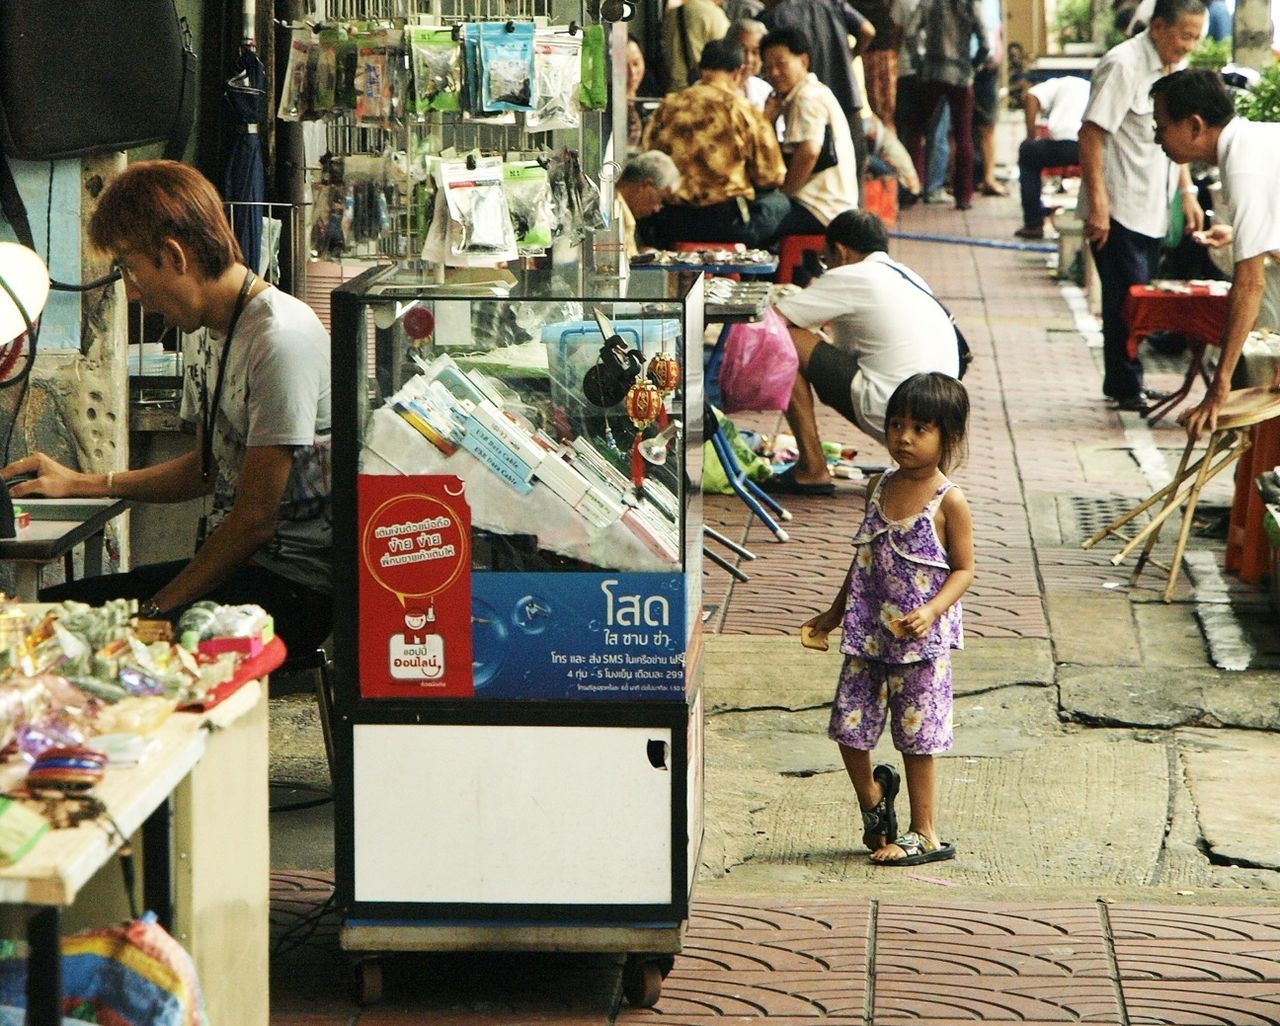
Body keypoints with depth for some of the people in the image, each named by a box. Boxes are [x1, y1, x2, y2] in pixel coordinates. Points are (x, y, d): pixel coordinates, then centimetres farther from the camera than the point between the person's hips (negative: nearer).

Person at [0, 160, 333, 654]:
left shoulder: (281, 337, -17)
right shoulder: (215, 335, 14)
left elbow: (256, 518, -18)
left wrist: (160, 606, -12)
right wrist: (81, 484, 23)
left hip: (297, 585, -10)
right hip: (234, 564, 10)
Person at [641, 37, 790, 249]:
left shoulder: (668, 107, 5)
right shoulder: (742, 110, -4)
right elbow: (771, 176, 2)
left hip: (669, 226, 3)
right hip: (727, 223, -3)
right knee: (780, 203, 23)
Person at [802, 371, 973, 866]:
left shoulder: (948, 501, -9)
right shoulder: (880, 488, 7)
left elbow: (963, 570, -7)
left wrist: (930, 611, -23)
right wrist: (835, 611, 21)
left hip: (921, 639, -5)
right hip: (868, 634, 5)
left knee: (917, 736, 1)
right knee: (848, 725, 5)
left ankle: (925, 835, 12)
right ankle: (873, 797, 33)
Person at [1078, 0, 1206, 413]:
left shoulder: (1172, 69, 11)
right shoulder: (1124, 65, -16)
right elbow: (1092, 133, -19)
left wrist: (1187, 192, 13)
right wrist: (1097, 204, -23)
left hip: (1152, 209, 8)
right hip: (1118, 209, -8)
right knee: (1126, 300, -5)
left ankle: (1122, 384, 22)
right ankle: (1128, 389, 5)